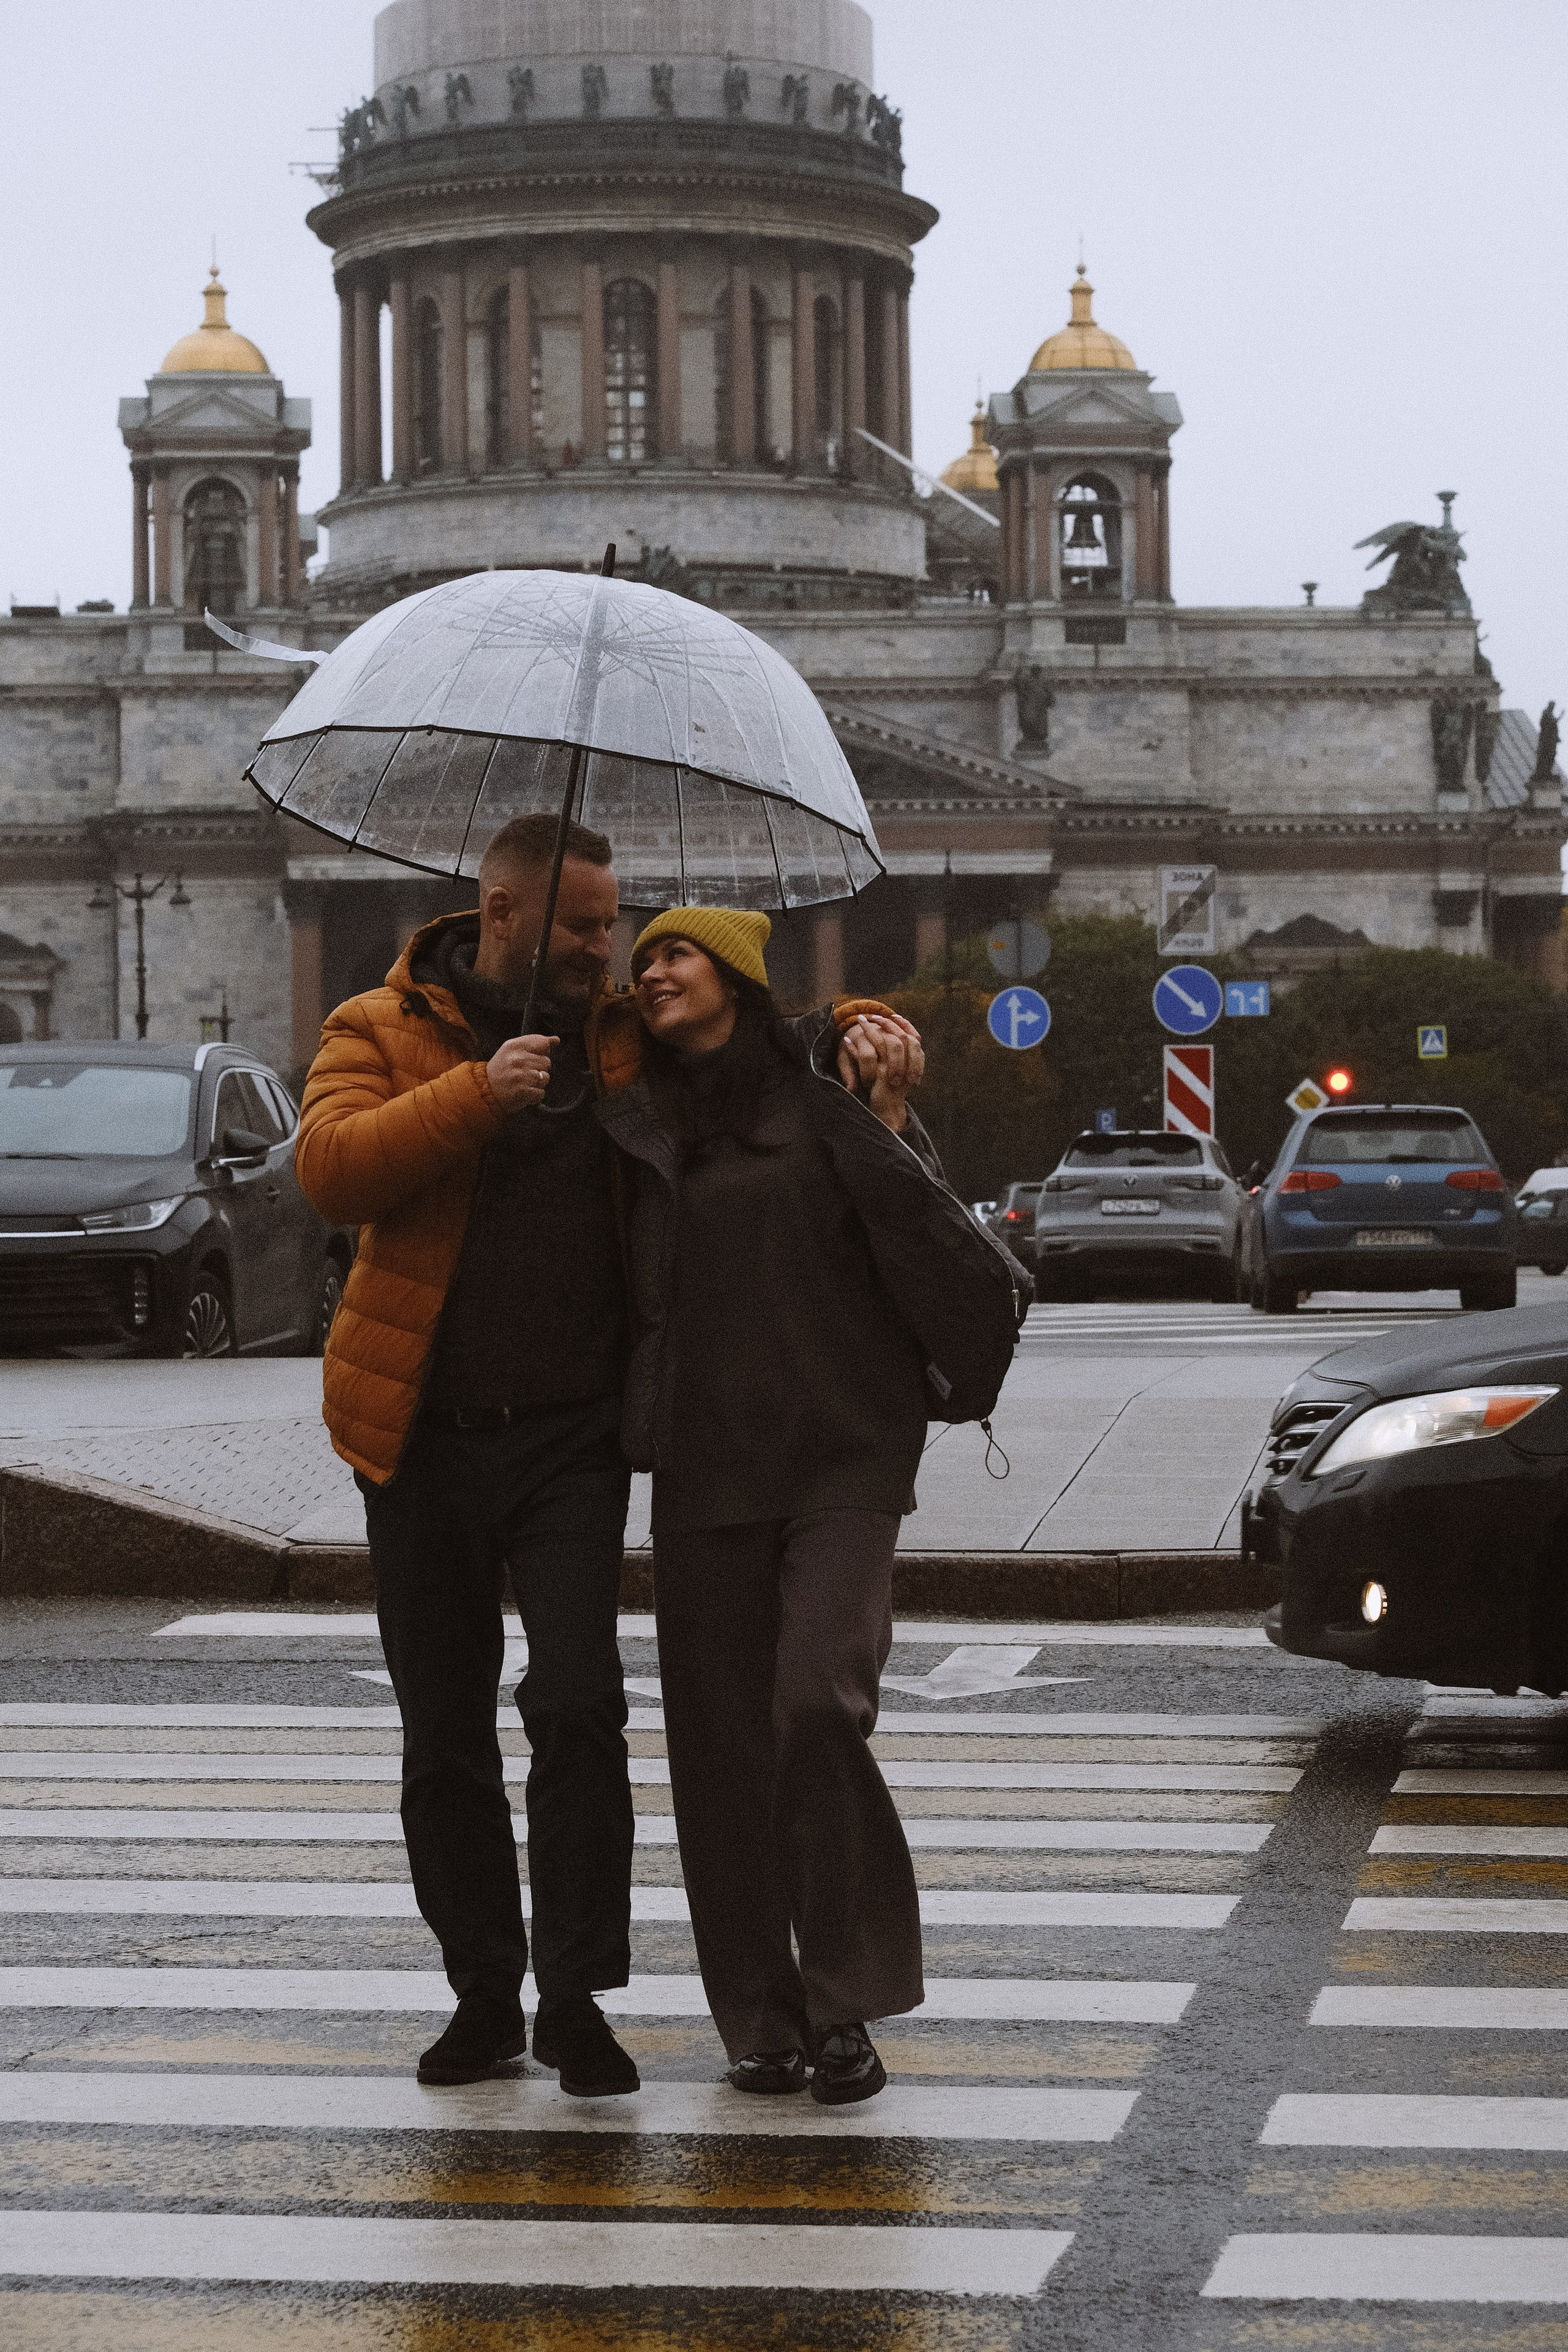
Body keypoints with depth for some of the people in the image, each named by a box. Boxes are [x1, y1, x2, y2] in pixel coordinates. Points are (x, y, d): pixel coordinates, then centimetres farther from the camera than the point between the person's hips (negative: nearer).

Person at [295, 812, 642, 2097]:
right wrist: (476, 1097, -26)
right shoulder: (383, 1029, 2)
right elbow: (332, 1166, -15)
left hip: (572, 1434, 0)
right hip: (426, 1432, 0)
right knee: (445, 1735, 7)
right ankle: (484, 1994, 19)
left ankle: (576, 1996, -6)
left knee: (580, 1701, -14)